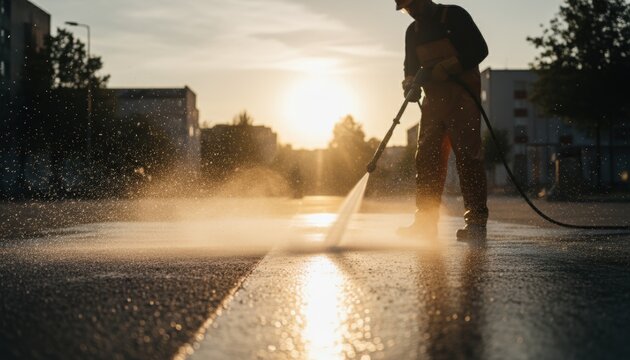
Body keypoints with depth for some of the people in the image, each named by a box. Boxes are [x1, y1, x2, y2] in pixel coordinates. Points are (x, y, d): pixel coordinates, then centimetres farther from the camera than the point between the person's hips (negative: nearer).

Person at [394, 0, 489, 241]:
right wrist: (411, 84, -6)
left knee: (467, 156, -12)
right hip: (434, 101, 7)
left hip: (462, 99, -6)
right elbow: (412, 67, 17)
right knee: (427, 158, 0)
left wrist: (448, 67, -19)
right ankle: (425, 222, 2)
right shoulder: (413, 31, 16)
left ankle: (476, 221, -13)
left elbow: (479, 49, -8)